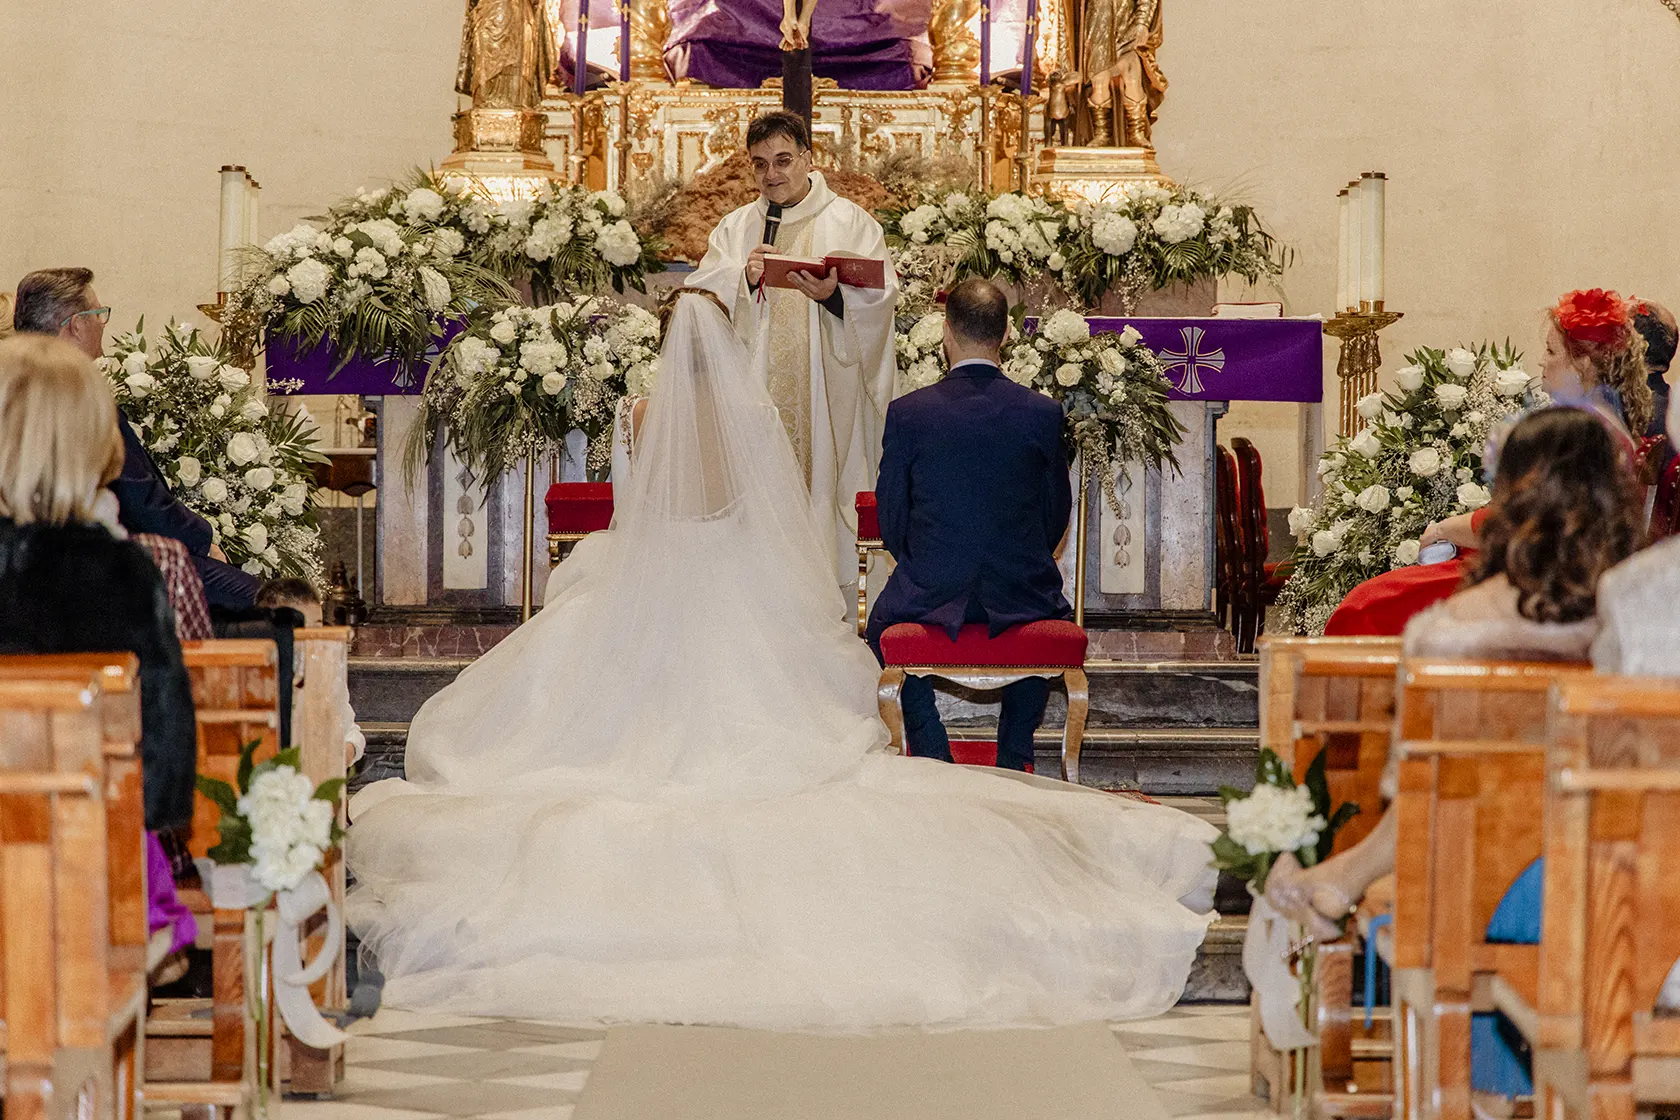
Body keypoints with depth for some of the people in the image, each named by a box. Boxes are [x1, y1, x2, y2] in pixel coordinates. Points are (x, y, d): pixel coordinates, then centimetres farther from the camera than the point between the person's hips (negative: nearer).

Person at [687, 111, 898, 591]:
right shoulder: (735, 228, 15)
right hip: (755, 397, 3)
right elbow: (699, 296, 3)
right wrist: (742, 278, -15)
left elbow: (879, 297, -7)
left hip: (824, 400, -2)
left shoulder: (849, 222, 6)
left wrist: (833, 294, -26)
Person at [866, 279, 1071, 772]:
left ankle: (933, 761, 23)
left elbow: (891, 520, -1)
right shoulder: (1043, 413, -7)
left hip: (931, 593, -1)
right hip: (1021, 595, 1)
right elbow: (1057, 516, 3)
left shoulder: (906, 413, -9)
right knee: (1050, 620, 36)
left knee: (882, 625, 32)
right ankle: (1013, 764, 27)